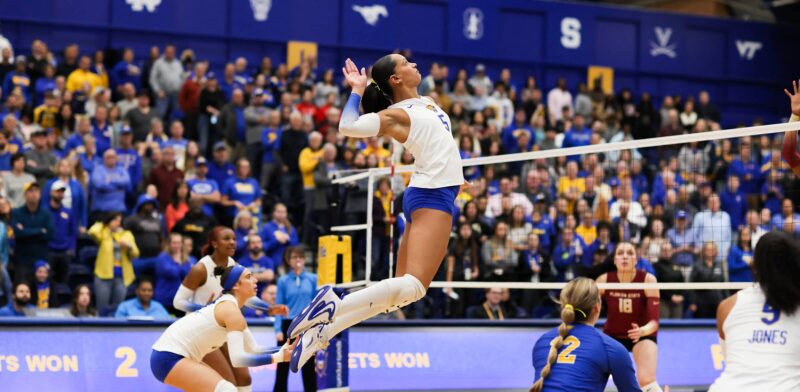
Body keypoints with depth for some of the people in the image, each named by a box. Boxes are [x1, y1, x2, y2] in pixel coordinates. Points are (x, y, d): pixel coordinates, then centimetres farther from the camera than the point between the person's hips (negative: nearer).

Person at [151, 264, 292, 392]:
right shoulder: (231, 309, -16)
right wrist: (277, 358, -23)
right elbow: (237, 358, -25)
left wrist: (282, 350, 0)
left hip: (174, 355, 10)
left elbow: (253, 349, 14)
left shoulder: (227, 306, 13)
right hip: (168, 357, -10)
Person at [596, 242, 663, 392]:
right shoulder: (604, 280, -20)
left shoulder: (648, 280, -25)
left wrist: (642, 331, -49)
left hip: (643, 336, -2)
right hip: (612, 335, 2)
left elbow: (654, 320, -28)